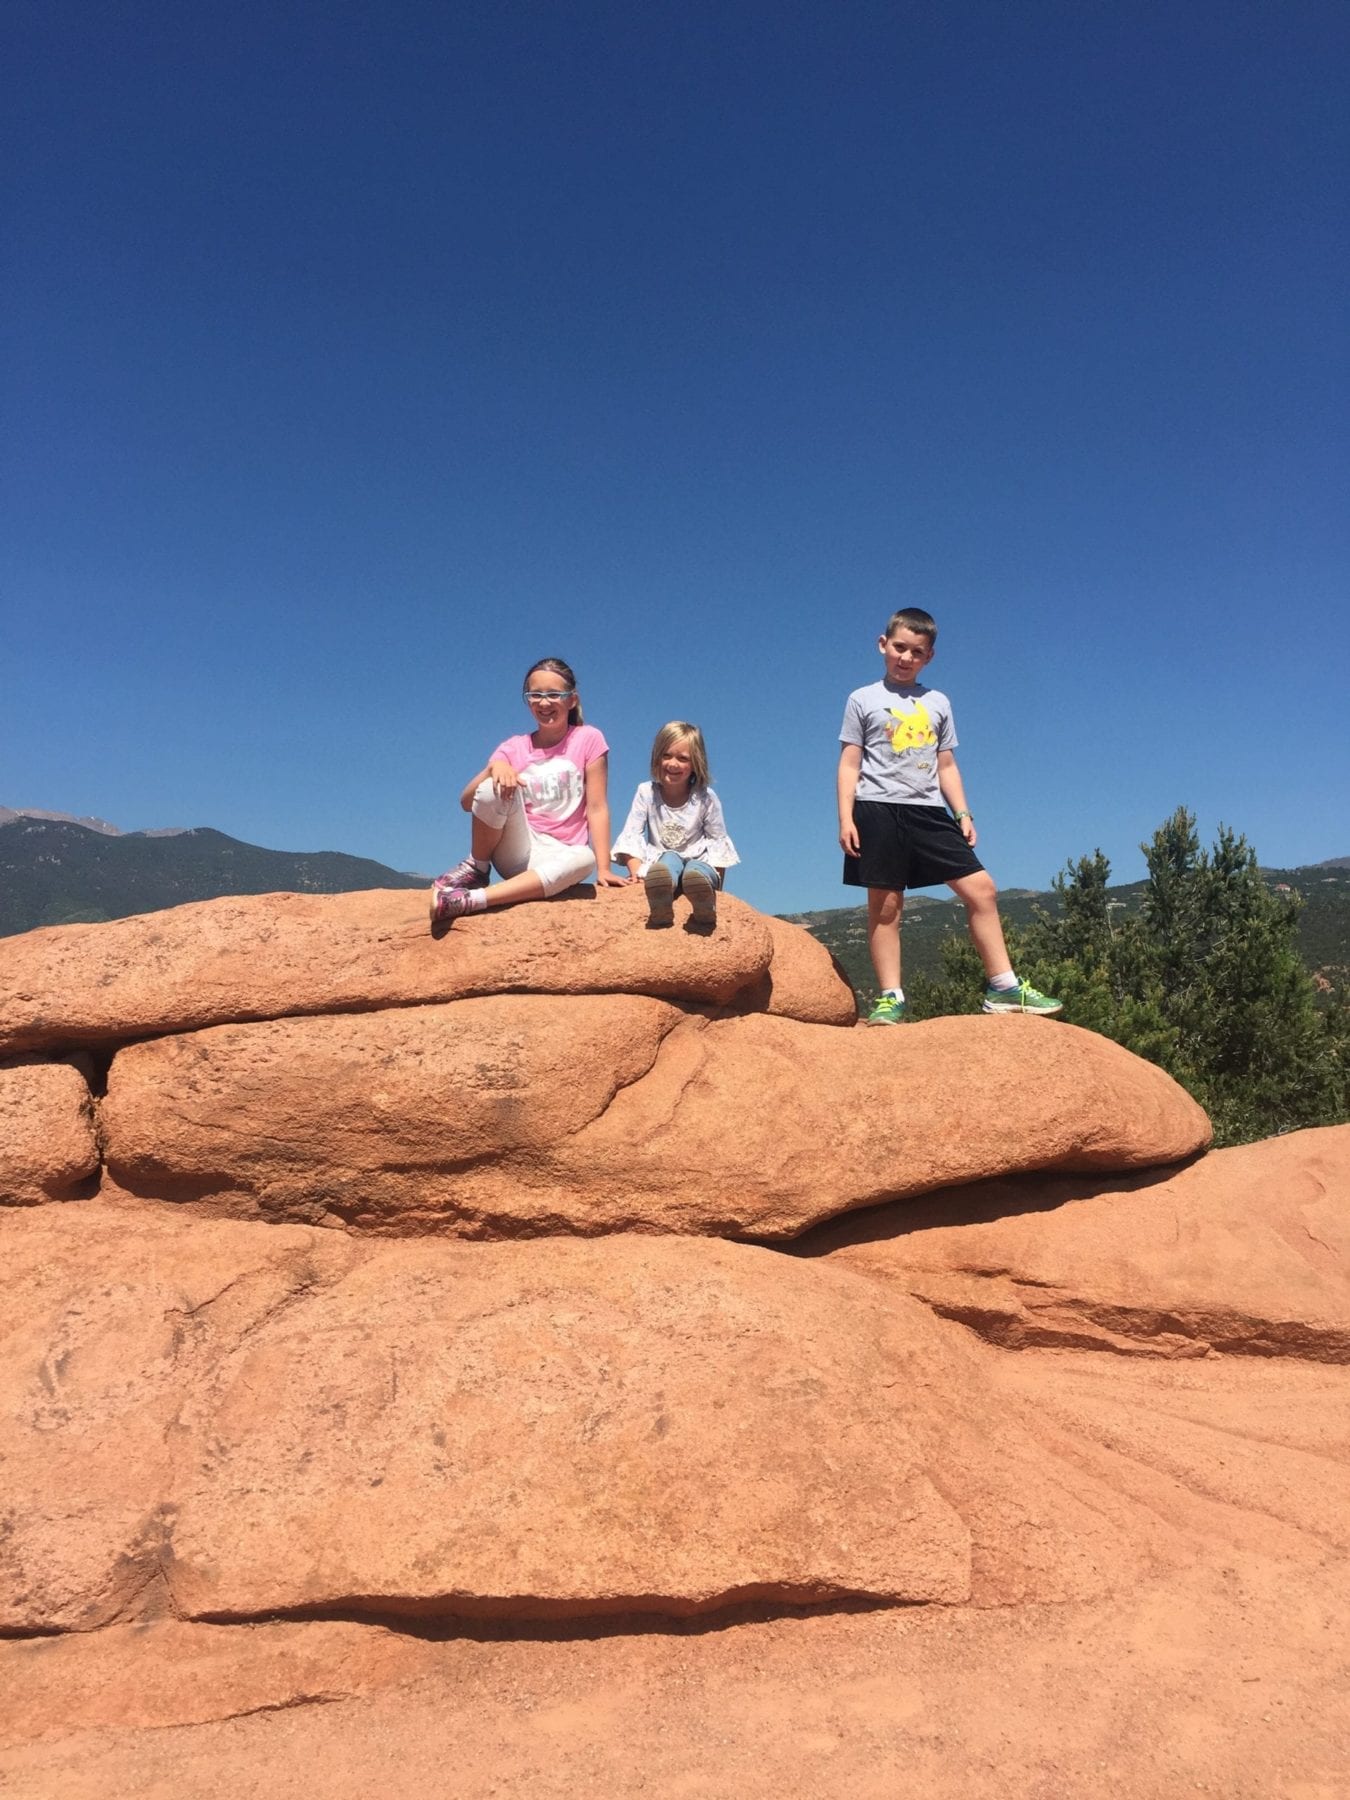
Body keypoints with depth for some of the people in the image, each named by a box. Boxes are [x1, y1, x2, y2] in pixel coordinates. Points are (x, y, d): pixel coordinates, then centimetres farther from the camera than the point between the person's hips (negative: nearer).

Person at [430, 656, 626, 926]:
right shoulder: (513, 748, 5)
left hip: (558, 854, -1)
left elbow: (597, 807, -4)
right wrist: (494, 767, -23)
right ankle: (476, 869, -5)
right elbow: (466, 803, -4)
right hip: (517, 849, 1)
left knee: (584, 858, -39)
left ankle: (472, 900, -40)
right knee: (494, 788, -27)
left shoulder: (588, 739, 0)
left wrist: (603, 869, -12)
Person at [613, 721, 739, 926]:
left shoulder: (705, 798, 0)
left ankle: (705, 908, -69)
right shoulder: (646, 792, 1)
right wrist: (636, 872, -16)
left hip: (698, 860, 1)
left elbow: (718, 840, 3)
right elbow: (631, 835, -2)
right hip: (660, 864, -1)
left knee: (696, 871, -36)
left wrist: (715, 877, -11)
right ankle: (661, 907, -69)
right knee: (670, 859, -37)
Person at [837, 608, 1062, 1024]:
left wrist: (963, 814, 8)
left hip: (928, 811, 4)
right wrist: (846, 819, -7)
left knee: (981, 888, -4)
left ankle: (1003, 987, 2)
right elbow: (849, 764, 3)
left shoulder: (938, 703, 17)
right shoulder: (863, 700, 7)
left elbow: (946, 766, 19)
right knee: (885, 905, -3)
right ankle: (890, 998, 2)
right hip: (878, 810, -3)